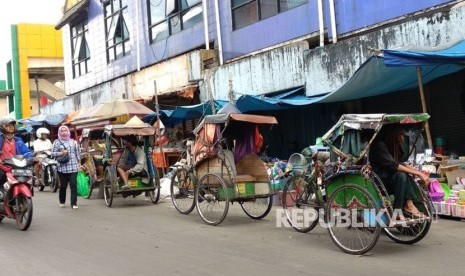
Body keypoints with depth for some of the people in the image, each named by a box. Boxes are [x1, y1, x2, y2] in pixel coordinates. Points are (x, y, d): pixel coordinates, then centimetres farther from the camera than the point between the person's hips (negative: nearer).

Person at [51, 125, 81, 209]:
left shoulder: (73, 141, 13)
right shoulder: (57, 142, 6)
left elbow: (78, 153, 14)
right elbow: (52, 153, 1)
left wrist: (79, 163, 11)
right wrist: (61, 153, -14)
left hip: (73, 167, 1)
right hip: (62, 167, -1)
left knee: (73, 185, -7)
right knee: (63, 185, 5)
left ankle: (74, 203, -6)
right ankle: (62, 202, 25)